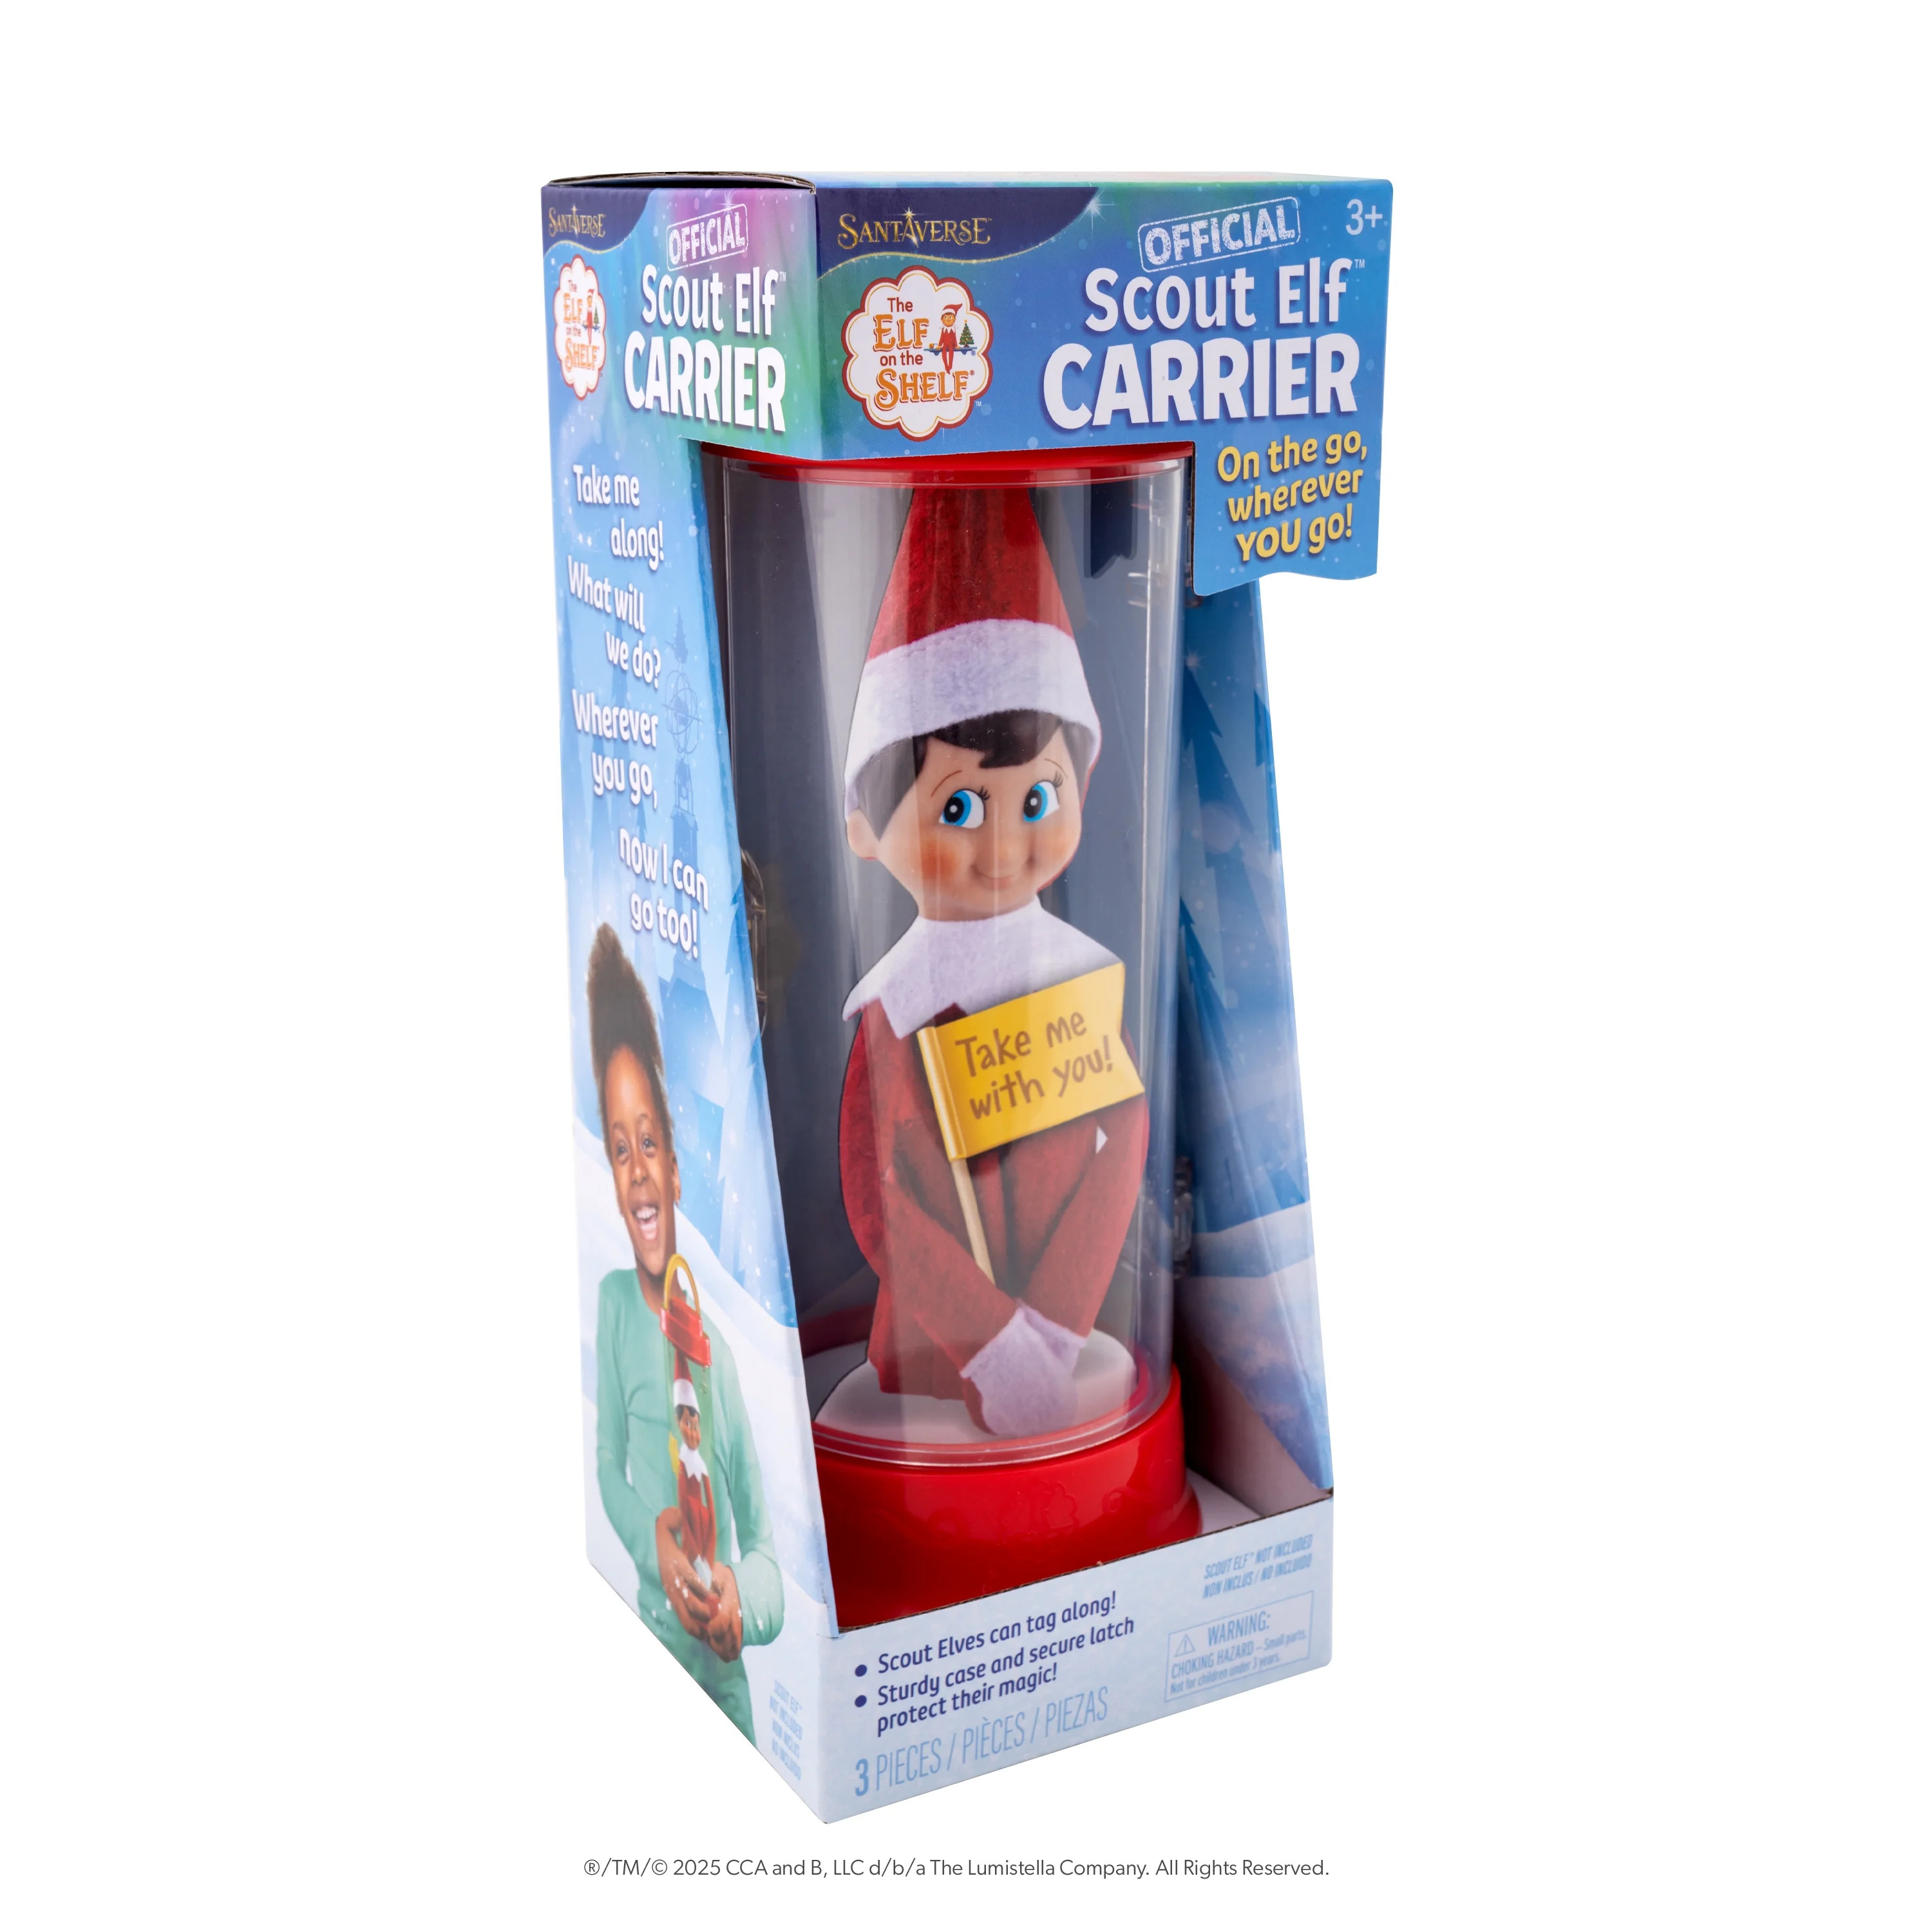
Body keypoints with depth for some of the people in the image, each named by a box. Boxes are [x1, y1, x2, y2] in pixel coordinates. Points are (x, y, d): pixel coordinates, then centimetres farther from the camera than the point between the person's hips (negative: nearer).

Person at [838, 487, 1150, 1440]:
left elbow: (1122, 1148, -12)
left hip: (1079, 1330, 2)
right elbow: (876, 1201, -16)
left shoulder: (1091, 976, -6)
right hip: (930, 1356, -2)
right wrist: (995, 1340, -19)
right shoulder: (895, 1013, -14)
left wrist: (1056, 1329, -19)